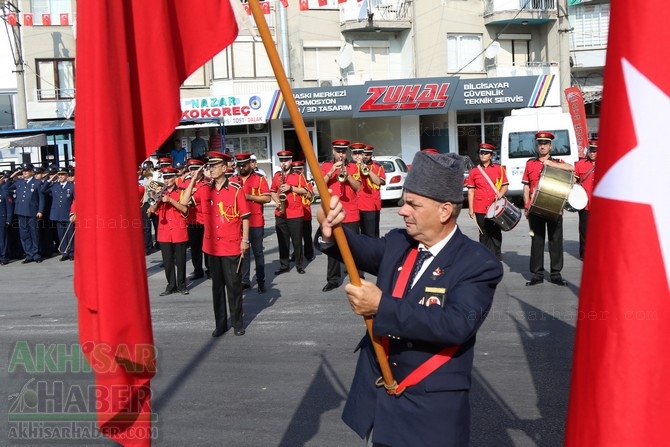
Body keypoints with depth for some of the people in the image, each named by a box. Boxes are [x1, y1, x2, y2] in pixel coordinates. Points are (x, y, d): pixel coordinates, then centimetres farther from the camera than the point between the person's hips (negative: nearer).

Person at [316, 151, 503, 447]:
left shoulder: (479, 264, -17)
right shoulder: (396, 242, 3)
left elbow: (458, 325, -29)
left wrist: (382, 306, -31)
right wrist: (332, 234, -28)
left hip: (431, 411, -5)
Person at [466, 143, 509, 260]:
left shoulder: (499, 169, 5)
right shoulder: (474, 171, 6)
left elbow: (505, 185, 9)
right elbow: (471, 191, 7)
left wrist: (501, 193, -13)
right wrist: (470, 209, 2)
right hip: (480, 209, 0)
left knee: (496, 233, 4)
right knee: (484, 234, 6)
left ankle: (497, 258, 15)